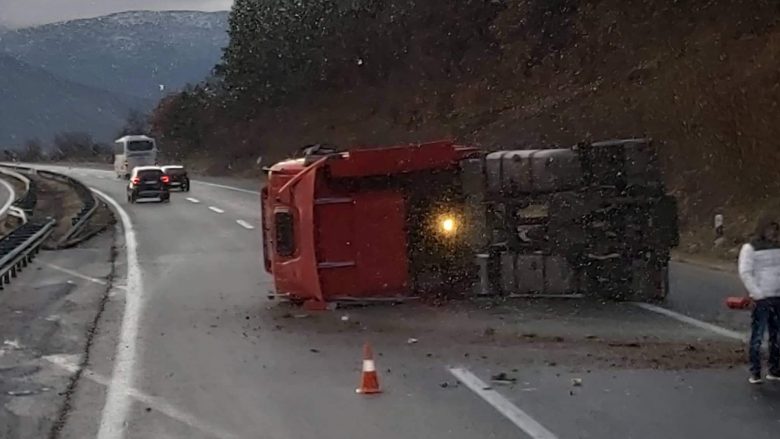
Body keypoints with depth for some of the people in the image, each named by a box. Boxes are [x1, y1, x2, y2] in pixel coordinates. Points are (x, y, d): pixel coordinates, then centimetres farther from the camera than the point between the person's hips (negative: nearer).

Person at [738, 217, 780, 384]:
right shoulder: (750, 248, -4)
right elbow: (745, 273, -10)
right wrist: (757, 294, -16)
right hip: (761, 300, -5)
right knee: (757, 336, -4)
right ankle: (755, 373, 0)